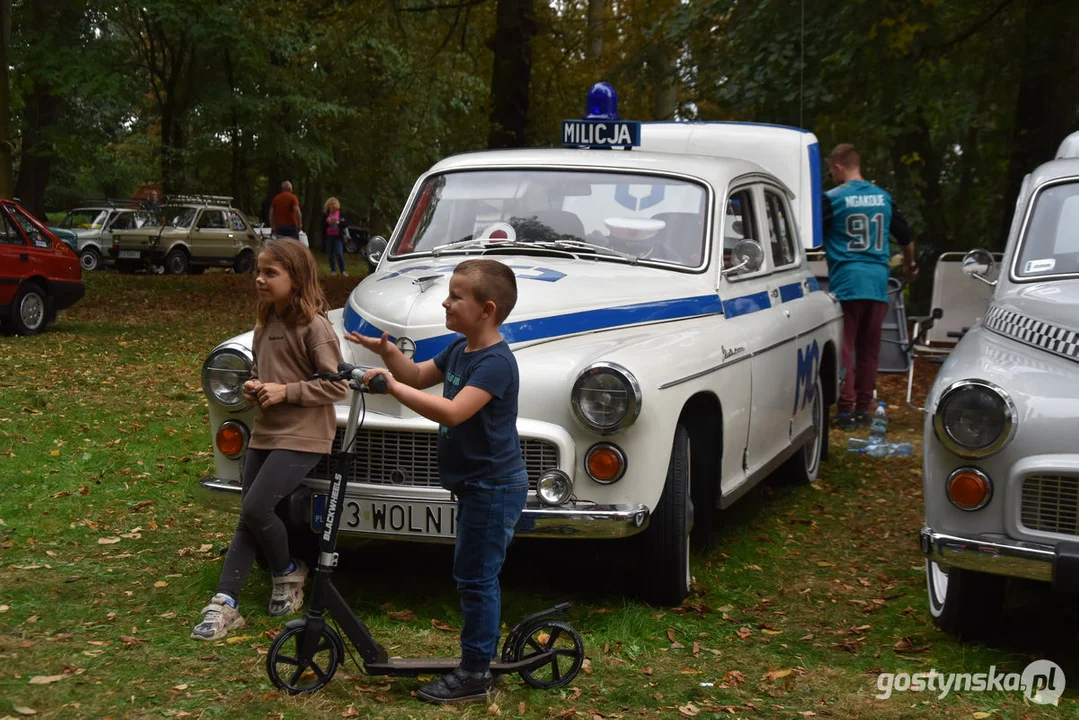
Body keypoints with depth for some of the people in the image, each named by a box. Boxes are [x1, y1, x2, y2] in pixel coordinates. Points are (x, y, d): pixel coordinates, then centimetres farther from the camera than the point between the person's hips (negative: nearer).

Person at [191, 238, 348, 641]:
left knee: (255, 508, -16)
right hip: (265, 433, 8)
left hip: (303, 437, -8)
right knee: (248, 517, 5)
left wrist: (286, 391, -19)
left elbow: (337, 386, -14)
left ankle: (288, 573, 11)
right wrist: (254, 387, 4)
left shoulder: (313, 326, -13)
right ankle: (224, 605, 6)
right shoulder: (266, 324, 11)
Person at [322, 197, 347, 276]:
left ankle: (343, 271, -3)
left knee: (339, 254, -11)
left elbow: (344, 225, 0)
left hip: (338, 236, -2)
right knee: (331, 254, 3)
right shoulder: (325, 215, 7)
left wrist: (338, 223, -16)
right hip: (329, 236, 2)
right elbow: (323, 226, 2)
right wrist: (329, 223, -13)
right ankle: (333, 270, 12)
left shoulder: (340, 213, 4)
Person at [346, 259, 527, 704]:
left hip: (494, 488, -10)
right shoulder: (460, 350, 7)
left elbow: (452, 412, -34)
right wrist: (388, 352, 0)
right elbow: (419, 376, 20)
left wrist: (391, 385, -32)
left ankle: (474, 675, 6)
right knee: (477, 575, 18)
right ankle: (484, 653, 31)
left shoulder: (495, 363, -23)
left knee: (475, 576, -3)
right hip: (476, 484, 10)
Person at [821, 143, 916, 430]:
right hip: (878, 282, 5)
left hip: (846, 281, -5)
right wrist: (910, 266, 38)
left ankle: (846, 409, -8)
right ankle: (863, 408, 16)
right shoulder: (883, 197, 11)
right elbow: (905, 235, 21)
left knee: (844, 347, -2)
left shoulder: (833, 199, -6)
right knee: (869, 348, 11)